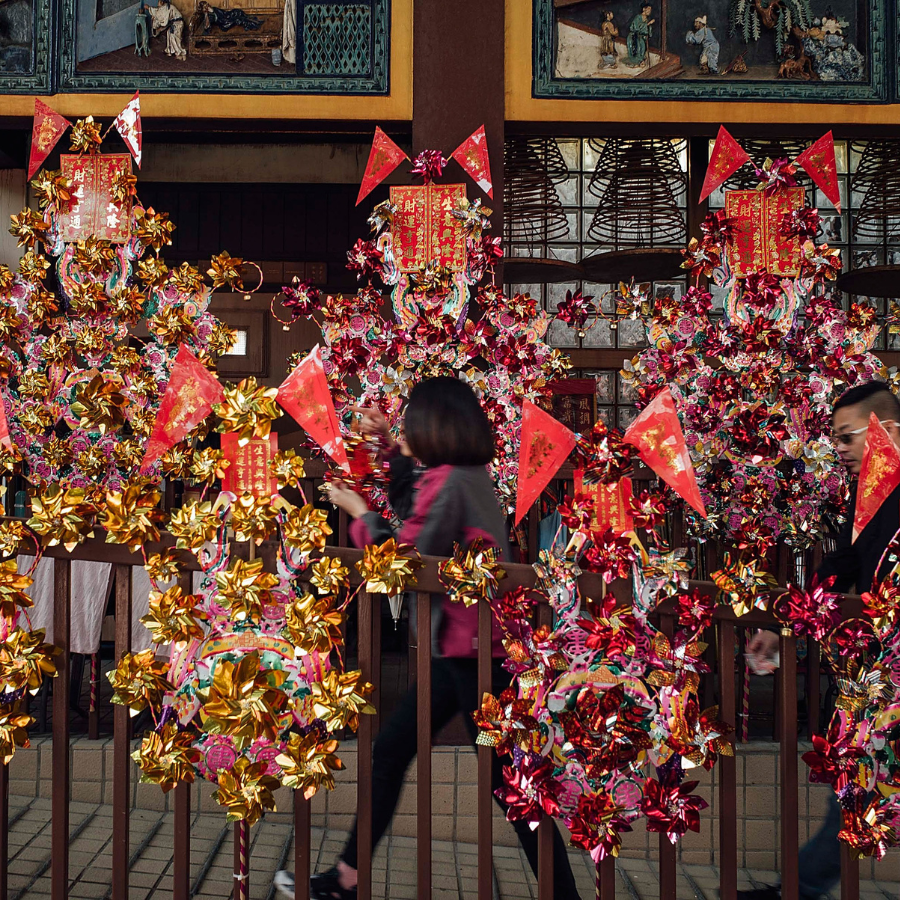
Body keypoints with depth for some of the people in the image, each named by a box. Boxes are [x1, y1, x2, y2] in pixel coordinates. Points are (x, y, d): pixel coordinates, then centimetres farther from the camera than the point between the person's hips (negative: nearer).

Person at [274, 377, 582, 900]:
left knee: (507, 780, -4)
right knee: (390, 753, 13)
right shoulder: (470, 475, 11)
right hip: (463, 644, 10)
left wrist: (358, 512, -2)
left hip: (472, 647, -10)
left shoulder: (448, 480, -18)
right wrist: (390, 448, 25)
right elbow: (418, 515, 30)